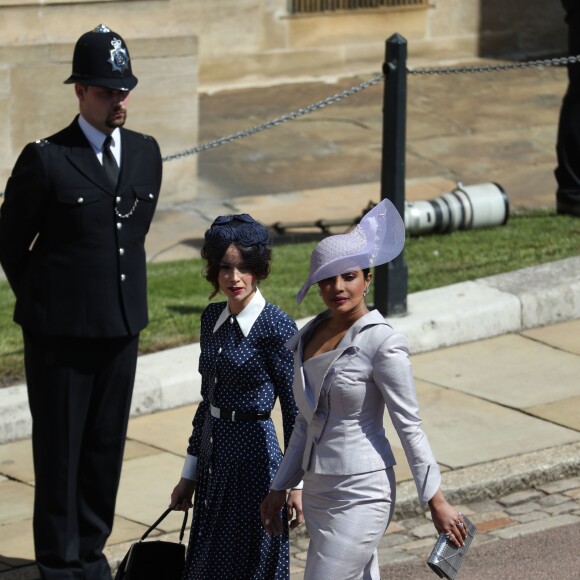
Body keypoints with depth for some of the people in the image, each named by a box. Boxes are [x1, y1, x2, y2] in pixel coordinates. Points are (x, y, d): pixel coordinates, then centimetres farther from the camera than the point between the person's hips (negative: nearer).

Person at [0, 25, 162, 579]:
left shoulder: (146, 153, 5)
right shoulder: (45, 160, -11)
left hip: (122, 325, 5)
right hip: (60, 331, -5)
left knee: (106, 444, 11)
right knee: (59, 448, 4)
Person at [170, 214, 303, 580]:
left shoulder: (275, 327, -14)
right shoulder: (213, 317, 6)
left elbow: (294, 410, -11)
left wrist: (297, 484, -10)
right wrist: (190, 473, 16)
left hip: (253, 456, -7)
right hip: (214, 456, 7)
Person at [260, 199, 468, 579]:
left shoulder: (381, 343, -13)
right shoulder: (312, 336, 9)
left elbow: (409, 426, -12)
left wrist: (436, 501, -12)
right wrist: (280, 488, 20)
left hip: (360, 494, -8)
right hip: (318, 491, 8)